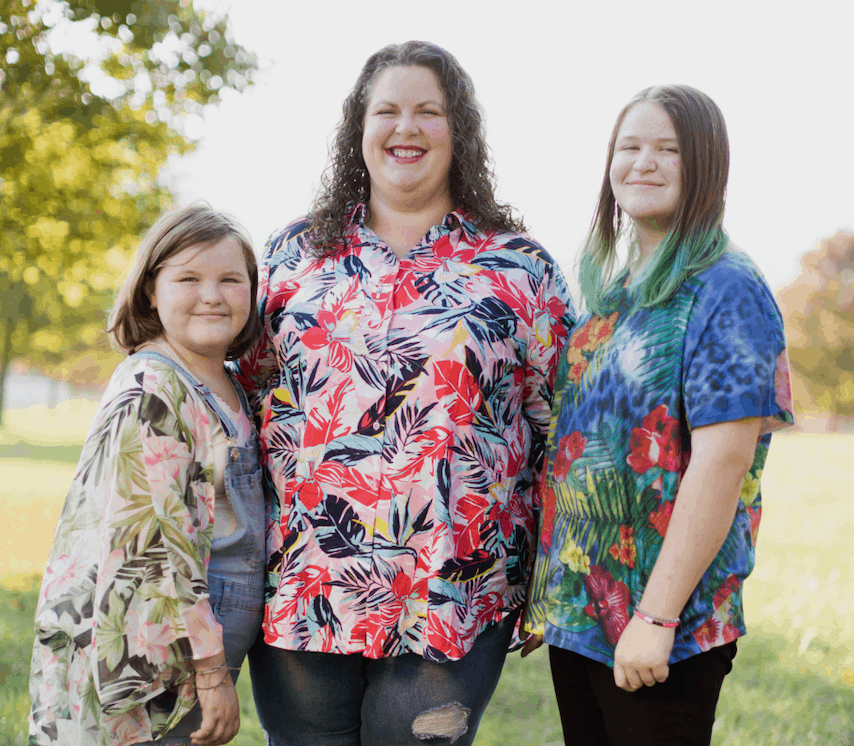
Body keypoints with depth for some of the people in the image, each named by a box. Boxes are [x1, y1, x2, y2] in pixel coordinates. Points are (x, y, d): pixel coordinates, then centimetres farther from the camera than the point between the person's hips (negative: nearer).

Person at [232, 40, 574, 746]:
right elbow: (249, 393, 14)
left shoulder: (521, 267, 5)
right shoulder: (294, 254, 10)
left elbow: (558, 423, 6)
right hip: (301, 592, 2)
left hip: (451, 602, -2)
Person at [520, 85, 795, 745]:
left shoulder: (726, 291, -10)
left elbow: (723, 460, -19)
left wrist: (656, 616, -22)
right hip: (575, 612, 7)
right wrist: (542, 592, 14)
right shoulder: (609, 294, 12)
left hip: (666, 627, -7)